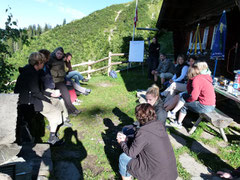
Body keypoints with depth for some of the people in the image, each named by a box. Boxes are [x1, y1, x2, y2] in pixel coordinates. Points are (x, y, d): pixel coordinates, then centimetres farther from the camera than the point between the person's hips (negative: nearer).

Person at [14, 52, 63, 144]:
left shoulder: (30, 70, 12)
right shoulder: (31, 73, -20)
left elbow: (39, 89, 15)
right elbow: (36, 92, -21)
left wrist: (51, 94, 11)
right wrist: (48, 100, -8)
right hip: (28, 102, -10)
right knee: (56, 112, -3)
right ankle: (52, 138, 3)